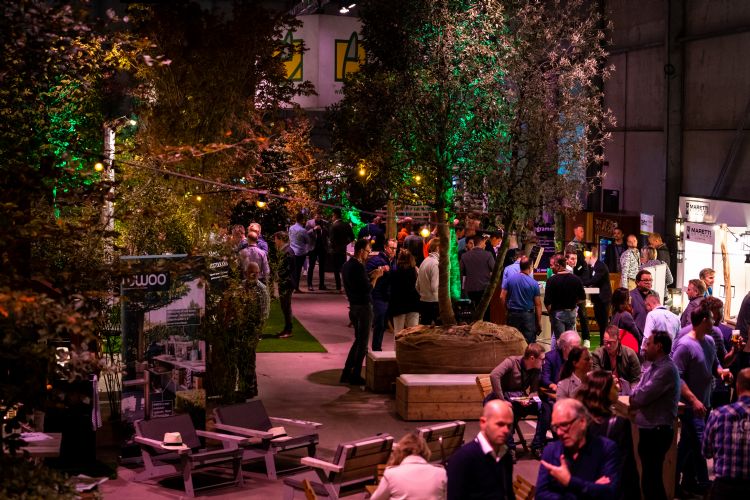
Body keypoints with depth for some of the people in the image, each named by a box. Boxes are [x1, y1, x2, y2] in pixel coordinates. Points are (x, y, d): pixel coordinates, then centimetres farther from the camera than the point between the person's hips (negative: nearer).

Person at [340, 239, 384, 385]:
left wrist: (371, 275, 11)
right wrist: (375, 277, -8)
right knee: (362, 342, 0)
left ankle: (346, 373, 18)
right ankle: (356, 376, 4)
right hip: (363, 307, -9)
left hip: (353, 306, 9)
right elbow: (368, 289, -21)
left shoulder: (346, 265, 10)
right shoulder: (358, 267, -19)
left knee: (358, 340, 19)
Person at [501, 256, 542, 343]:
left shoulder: (510, 279, -3)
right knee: (529, 342, 3)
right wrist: (539, 322, 1)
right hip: (528, 316, -3)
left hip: (512, 314, 3)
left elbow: (502, 297, -2)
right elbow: (538, 304, -6)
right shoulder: (534, 283, -9)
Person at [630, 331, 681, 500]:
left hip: (657, 432, -9)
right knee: (649, 478, 18)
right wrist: (637, 396, -8)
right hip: (648, 429, 9)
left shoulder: (667, 369, -19)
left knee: (651, 480, -3)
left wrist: (635, 396, -1)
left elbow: (642, 396, -23)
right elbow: (636, 394, 14)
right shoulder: (652, 366, 12)